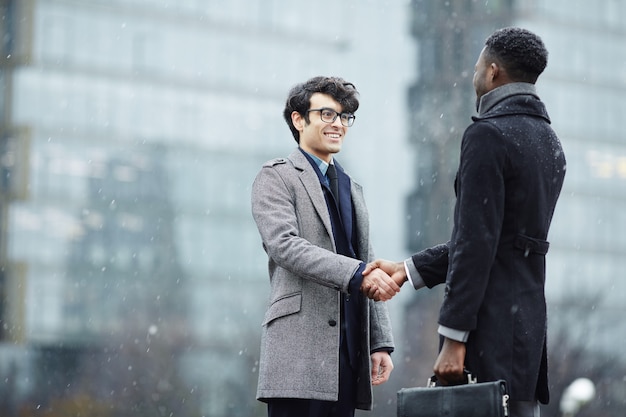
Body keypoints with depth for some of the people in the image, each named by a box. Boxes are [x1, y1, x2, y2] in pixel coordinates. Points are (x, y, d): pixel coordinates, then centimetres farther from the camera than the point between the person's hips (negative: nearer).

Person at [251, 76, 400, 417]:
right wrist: (357, 273, -24)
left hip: (349, 354, 7)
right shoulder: (276, 177, 3)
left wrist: (380, 343, 13)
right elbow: (284, 245, -14)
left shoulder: (352, 189, 26)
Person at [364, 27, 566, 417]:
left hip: (491, 328, -9)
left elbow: (476, 243, -18)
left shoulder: (488, 135, -11)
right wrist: (409, 269, 21)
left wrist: (454, 338, -18)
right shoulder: (550, 142, 16)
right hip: (529, 319, 9)